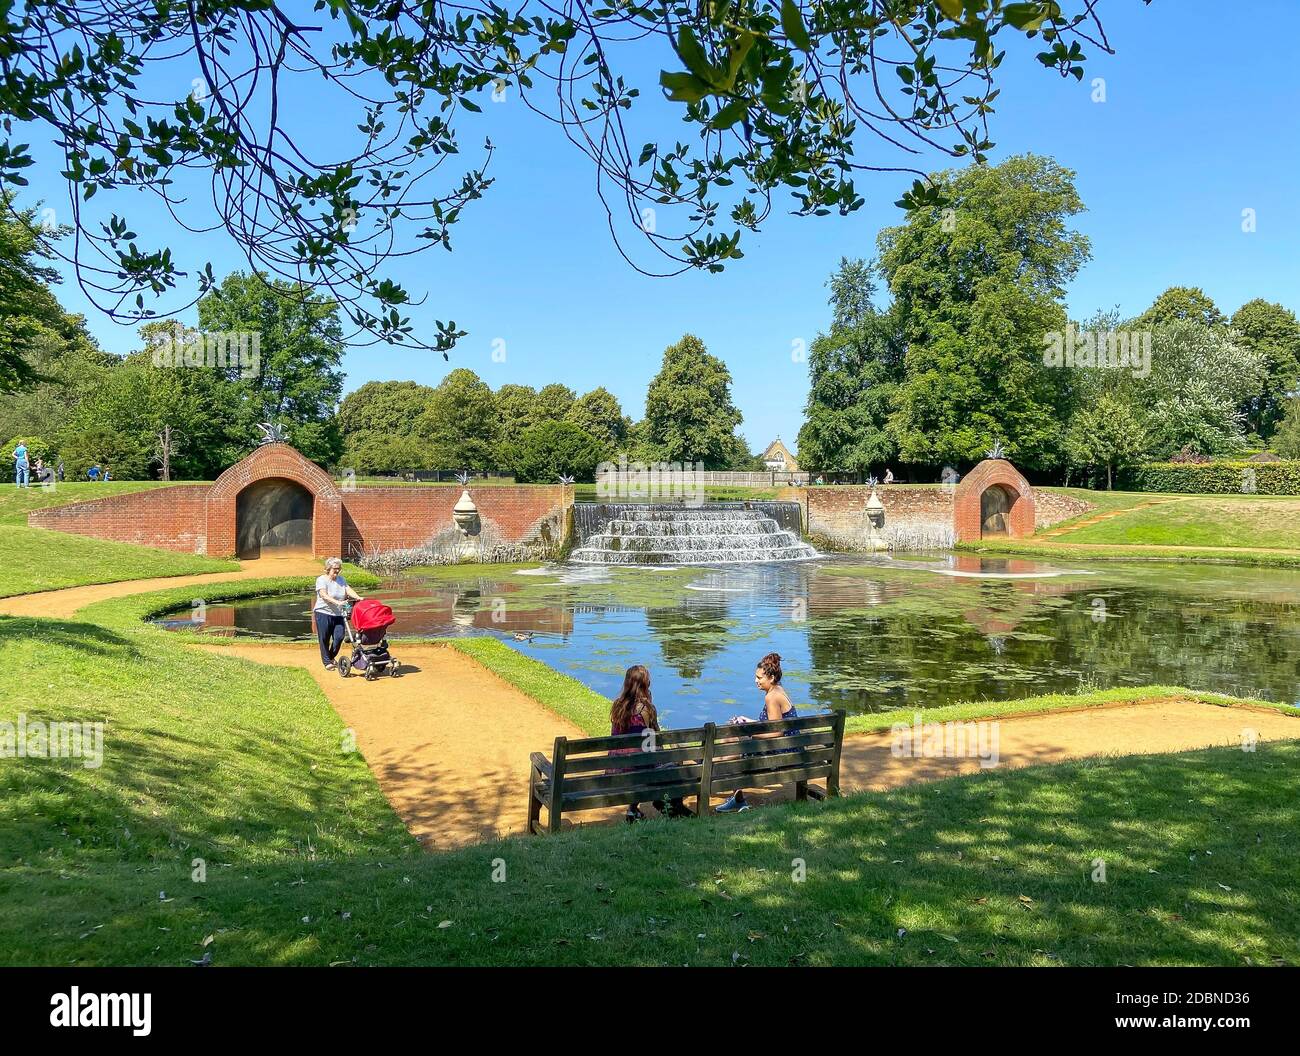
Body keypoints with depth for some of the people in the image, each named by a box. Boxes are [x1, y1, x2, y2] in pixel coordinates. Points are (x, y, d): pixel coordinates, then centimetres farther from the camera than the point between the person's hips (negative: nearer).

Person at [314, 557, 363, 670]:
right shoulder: (321, 580, -5)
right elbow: (324, 595, -19)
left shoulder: (341, 579, 13)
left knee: (339, 637, -4)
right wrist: (337, 602, -33)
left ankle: (331, 657, 20)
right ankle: (327, 662, 13)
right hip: (323, 613, -4)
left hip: (338, 614, 5)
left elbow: (349, 590, -1)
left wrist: (358, 598, -21)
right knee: (324, 639, 1)